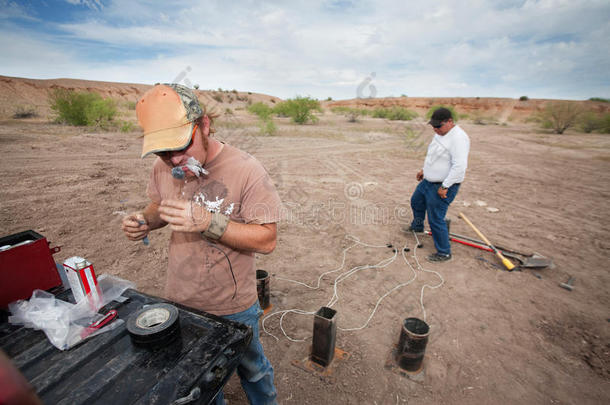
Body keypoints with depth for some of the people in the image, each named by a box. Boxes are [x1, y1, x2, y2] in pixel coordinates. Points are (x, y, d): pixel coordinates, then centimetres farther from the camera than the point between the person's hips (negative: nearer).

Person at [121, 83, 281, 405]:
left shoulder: (246, 170, -25)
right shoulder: (163, 168, -7)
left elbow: (267, 240, -24)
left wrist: (208, 222, -35)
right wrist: (145, 220, -11)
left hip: (234, 308, -4)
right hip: (179, 302, 5)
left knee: (251, 369, 24)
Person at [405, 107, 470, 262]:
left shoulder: (458, 138, -25)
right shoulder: (440, 133, 6)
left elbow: (459, 167, -30)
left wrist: (444, 187, -27)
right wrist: (424, 170, 22)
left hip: (443, 186, -10)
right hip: (428, 181, 10)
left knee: (435, 219, -4)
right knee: (416, 202, 27)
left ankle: (444, 253, 13)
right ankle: (417, 226, 55)